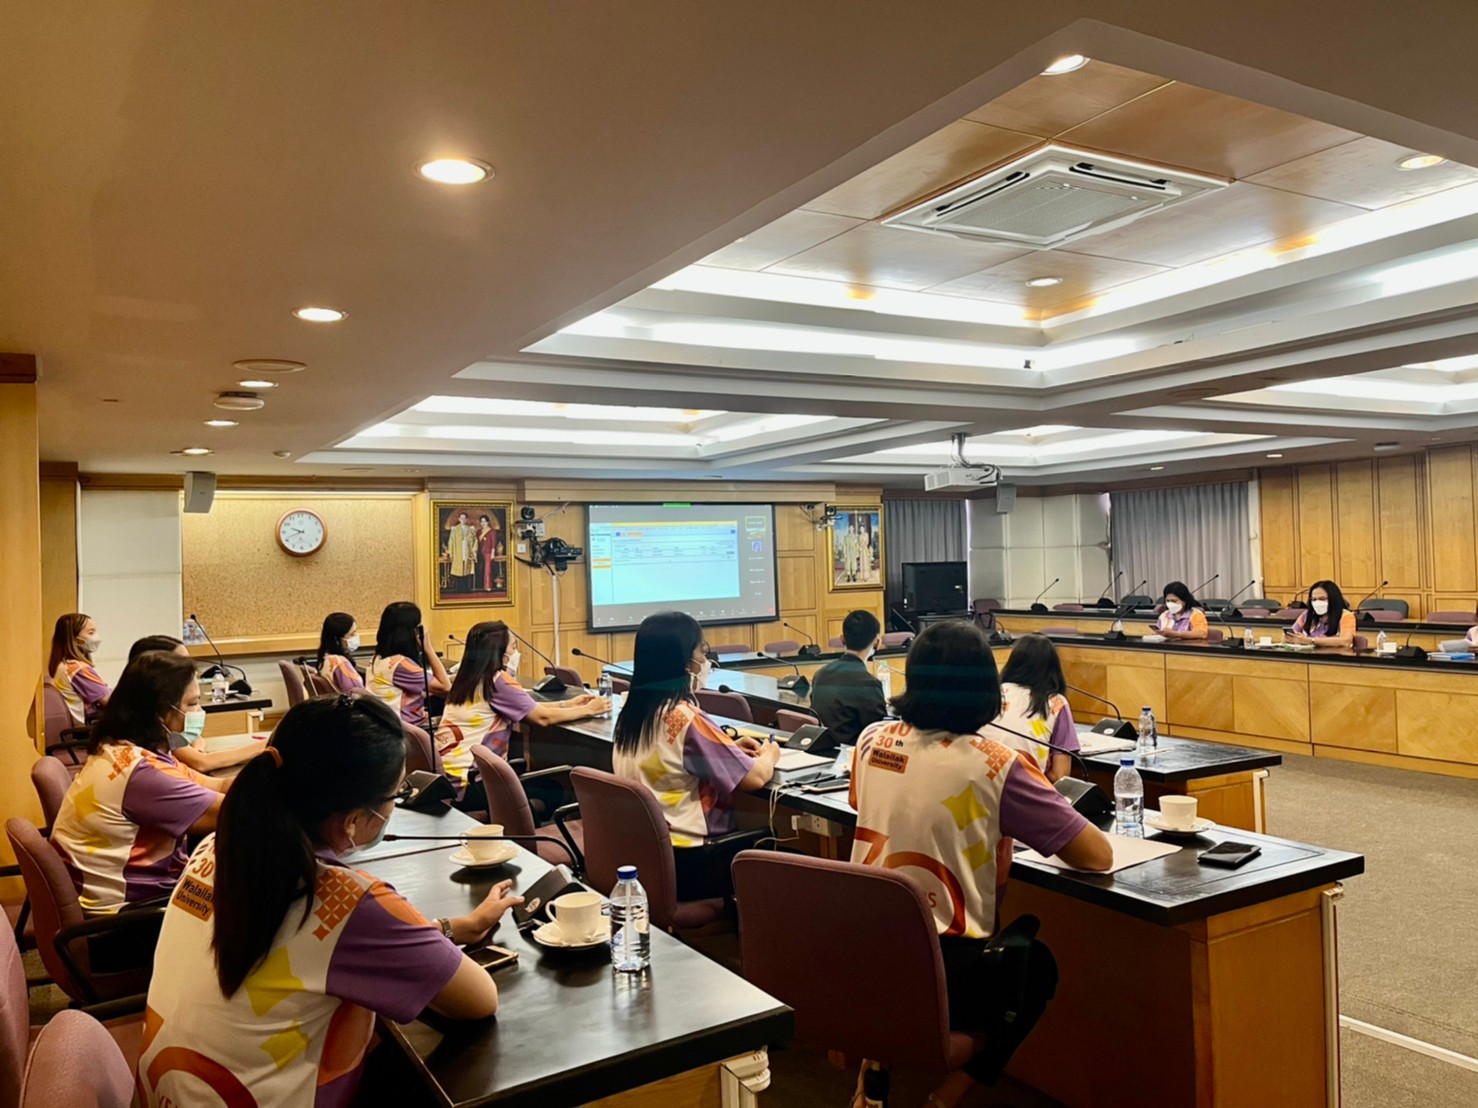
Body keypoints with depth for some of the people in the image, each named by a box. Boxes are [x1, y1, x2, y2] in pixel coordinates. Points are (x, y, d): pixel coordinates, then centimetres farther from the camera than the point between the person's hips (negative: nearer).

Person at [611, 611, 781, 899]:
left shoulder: (632, 710, 2)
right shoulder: (686, 718, -23)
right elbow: (755, 778, -18)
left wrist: (728, 747, 11)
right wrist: (768, 755, 2)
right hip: (686, 863, -8)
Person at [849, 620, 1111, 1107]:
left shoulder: (872, 739, -1)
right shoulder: (995, 764, -16)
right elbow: (1099, 856, -10)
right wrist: (1021, 816, 8)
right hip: (941, 974, -5)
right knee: (1037, 966, 27)